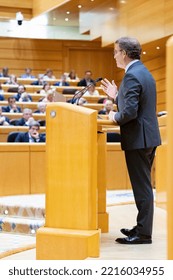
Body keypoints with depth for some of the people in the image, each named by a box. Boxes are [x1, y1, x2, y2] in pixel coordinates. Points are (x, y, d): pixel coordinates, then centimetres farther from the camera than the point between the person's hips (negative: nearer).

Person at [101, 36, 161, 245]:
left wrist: (115, 117, -8)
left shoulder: (132, 75, -18)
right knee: (144, 185, 17)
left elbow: (130, 112, -26)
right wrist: (116, 96, 15)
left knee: (142, 187, -4)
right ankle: (142, 227, 27)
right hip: (149, 136, 10)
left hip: (138, 139, -10)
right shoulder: (144, 72, 14)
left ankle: (143, 234, 3)